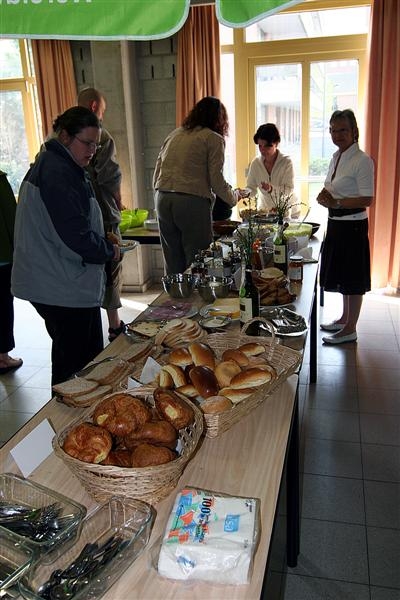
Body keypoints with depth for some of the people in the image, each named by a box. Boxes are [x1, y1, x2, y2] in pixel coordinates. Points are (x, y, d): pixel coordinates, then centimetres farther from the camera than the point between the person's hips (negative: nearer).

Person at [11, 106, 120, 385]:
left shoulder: (49, 164, 16)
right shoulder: (59, 173, -18)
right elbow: (76, 235, -24)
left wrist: (104, 242, 10)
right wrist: (108, 251, -7)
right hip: (65, 289, -11)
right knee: (75, 365, -1)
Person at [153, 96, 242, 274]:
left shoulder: (174, 135, 21)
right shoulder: (214, 139, 3)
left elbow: (156, 174, 19)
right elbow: (216, 180, -4)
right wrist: (234, 196, 14)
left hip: (162, 198, 6)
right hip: (192, 201, -6)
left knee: (173, 264, 10)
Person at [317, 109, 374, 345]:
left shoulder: (362, 160, -15)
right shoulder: (336, 157, 10)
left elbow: (367, 200, -20)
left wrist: (336, 203, -22)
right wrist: (325, 195, -1)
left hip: (353, 226, -9)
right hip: (336, 224, 9)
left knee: (353, 279, 2)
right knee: (341, 274, 19)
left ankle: (350, 329, 14)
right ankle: (344, 318, 36)